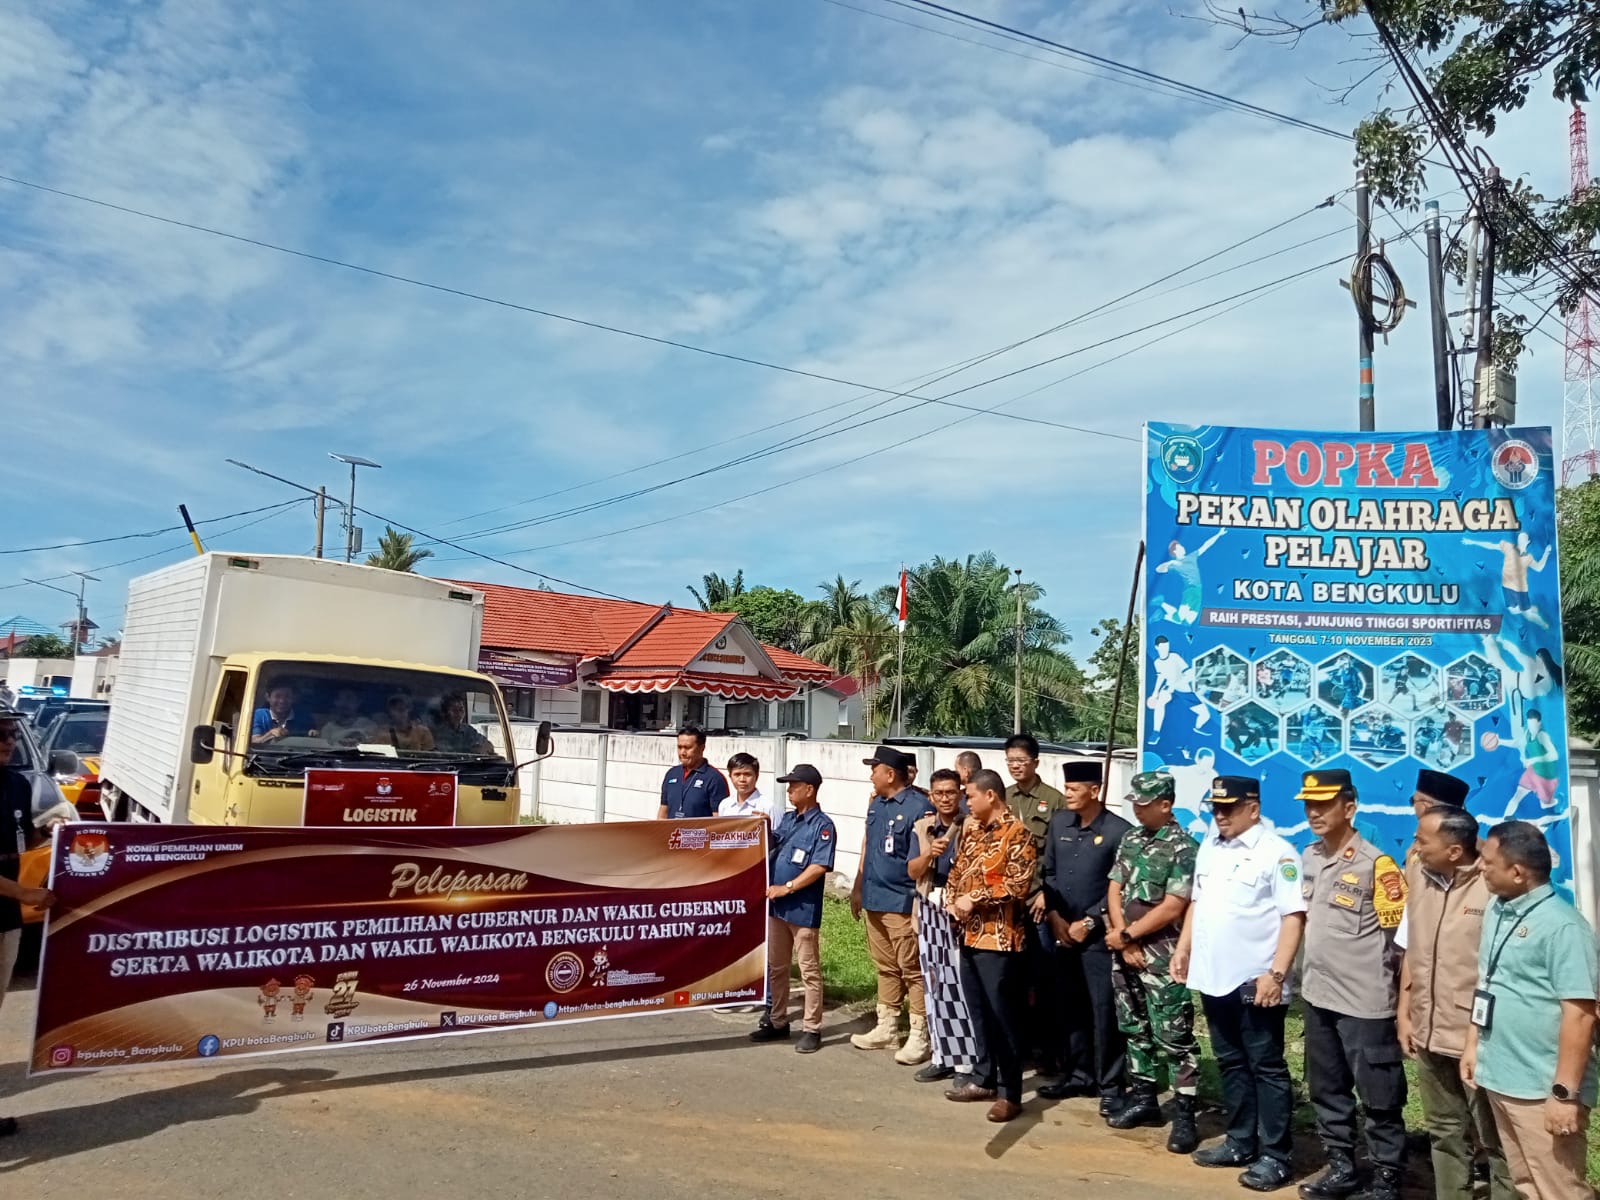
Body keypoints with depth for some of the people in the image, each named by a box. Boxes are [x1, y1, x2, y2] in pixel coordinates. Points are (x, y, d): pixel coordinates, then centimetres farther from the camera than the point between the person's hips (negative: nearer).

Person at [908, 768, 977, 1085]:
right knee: (934, 983, 9)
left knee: (961, 984, -6)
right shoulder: (922, 828, 9)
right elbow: (912, 871, 2)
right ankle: (942, 1056, 20)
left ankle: (968, 1061, 3)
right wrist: (930, 853, -15)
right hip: (931, 909, 5)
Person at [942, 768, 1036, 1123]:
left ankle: (1009, 1093, 9)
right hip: (970, 934, 8)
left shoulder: (1016, 833, -12)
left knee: (1003, 1015, -1)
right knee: (978, 1011, 16)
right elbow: (957, 870, 19)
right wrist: (952, 899, -1)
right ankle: (983, 1079, 29)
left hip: (999, 937, -8)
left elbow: (1018, 884, -21)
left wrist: (974, 900, -16)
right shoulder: (972, 831, 13)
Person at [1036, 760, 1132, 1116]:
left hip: (1097, 935, -5)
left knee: (1104, 1011, -1)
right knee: (1069, 1007, 13)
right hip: (1061, 931, 5)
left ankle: (1110, 1086, 11)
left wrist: (1088, 922, -11)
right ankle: (1078, 1075, 27)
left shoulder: (1119, 831, -9)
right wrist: (1054, 916, 0)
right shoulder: (1059, 823, 6)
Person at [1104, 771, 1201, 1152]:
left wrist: (1127, 935, -10)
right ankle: (1144, 1098, 28)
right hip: (1126, 952, 7)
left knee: (1173, 1038, -1)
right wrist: (1122, 938, -5)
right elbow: (1114, 891, 7)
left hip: (1163, 958, -7)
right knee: (1134, 1029, 15)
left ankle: (1184, 1115, 7)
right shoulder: (1130, 839, 8)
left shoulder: (1183, 848, -13)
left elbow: (1172, 908, -17)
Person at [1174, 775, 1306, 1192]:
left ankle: (1274, 1155, 15)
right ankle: (1240, 1142, 29)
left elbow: (1293, 917, -15)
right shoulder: (1209, 846, 10)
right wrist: (1183, 948, 13)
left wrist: (1276, 973, -20)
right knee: (1231, 1063, 17)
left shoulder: (1276, 852, -12)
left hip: (1255, 981, -7)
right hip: (1213, 977, 7)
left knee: (1266, 1069, 5)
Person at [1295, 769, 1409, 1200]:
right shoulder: (1308, 858, 6)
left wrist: (1398, 995, -6)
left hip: (1364, 1001, -7)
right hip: (1318, 994, 7)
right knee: (1327, 1089, 17)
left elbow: (1400, 936, -10)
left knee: (1378, 1096, 6)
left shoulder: (1375, 864, -14)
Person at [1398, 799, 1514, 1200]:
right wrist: (1404, 1013, 11)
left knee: (1495, 1139, 8)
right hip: (1429, 1032, 6)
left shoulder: (1495, 888, -18)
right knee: (1445, 1132, 20)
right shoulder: (1419, 877, 2)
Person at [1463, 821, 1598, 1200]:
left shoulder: (1562, 926, -18)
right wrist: (1473, 1044, 17)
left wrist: (1565, 1093, -20)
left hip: (1543, 1090, -8)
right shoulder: (1496, 912, 8)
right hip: (1498, 1077, 8)